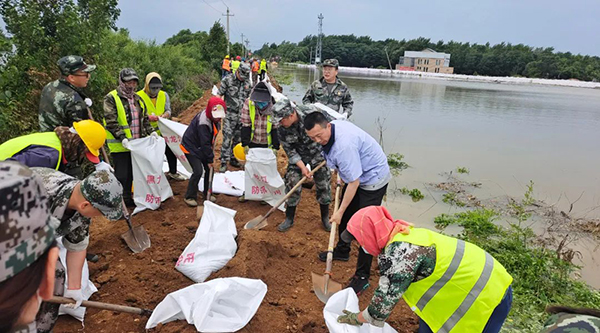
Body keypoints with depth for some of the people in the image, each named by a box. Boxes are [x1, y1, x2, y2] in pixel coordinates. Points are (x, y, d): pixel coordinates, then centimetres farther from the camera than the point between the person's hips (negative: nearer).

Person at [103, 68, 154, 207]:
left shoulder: (137, 99, 14)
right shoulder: (111, 98, -9)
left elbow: (144, 118, 19)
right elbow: (111, 122, -16)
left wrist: (150, 132, 3)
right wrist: (122, 137, -25)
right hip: (120, 145, -7)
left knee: (131, 173, 15)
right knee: (121, 174, -2)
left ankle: (127, 198, 28)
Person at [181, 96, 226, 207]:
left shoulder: (215, 119, -4)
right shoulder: (203, 123, -30)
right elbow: (205, 143, -25)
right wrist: (210, 159, -19)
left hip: (202, 148, 8)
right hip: (190, 147, -8)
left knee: (209, 169, 5)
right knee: (198, 171, -14)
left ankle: (207, 194, 20)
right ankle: (189, 197, 1)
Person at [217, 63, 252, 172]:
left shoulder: (247, 83, 8)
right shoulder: (227, 80, -5)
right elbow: (219, 96, -3)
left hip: (242, 114, 5)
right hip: (230, 114, -4)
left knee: (238, 138, 10)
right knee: (227, 138, -9)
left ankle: (234, 159, 22)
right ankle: (224, 162, -4)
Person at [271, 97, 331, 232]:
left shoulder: (311, 112, -29)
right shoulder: (281, 129, -21)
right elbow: (290, 151, -11)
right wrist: (302, 167, -20)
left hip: (318, 152, -1)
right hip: (298, 156, 1)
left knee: (324, 185, 4)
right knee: (292, 183, -4)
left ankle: (325, 218, 24)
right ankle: (289, 219, 15)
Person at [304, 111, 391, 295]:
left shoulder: (344, 145, -37)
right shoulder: (332, 126, -8)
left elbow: (354, 183, -31)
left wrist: (340, 211, -22)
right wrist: (340, 174, 14)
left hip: (373, 179, -10)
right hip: (357, 174, 10)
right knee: (346, 216, 21)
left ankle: (362, 277, 2)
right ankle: (342, 250, 44)